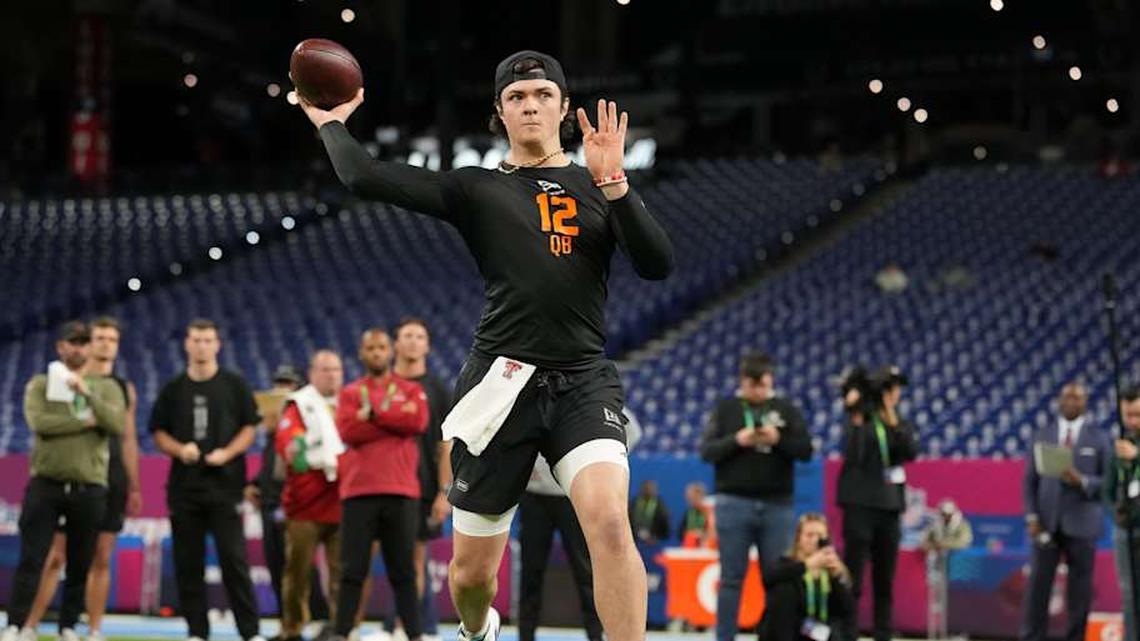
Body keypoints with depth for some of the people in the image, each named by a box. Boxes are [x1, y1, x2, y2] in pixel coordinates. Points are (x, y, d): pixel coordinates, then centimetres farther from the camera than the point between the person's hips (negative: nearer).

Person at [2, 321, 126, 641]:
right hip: (45, 483, -1)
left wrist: (88, 393, -16)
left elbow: (118, 425, -9)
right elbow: (39, 422, -12)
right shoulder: (40, 384, 6)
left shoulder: (106, 387, 9)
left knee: (80, 565, 6)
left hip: (89, 488, 2)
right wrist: (86, 421, -10)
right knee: (31, 559, -6)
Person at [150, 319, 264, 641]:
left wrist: (227, 453, -11)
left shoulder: (234, 385, 5)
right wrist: (180, 449, -7)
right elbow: (159, 433, 12)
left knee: (233, 558, -8)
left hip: (225, 482, -3)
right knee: (187, 562, 3)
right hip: (184, 484, 3)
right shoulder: (173, 389, 11)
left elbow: (249, 428, 6)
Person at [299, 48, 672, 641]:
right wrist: (331, 123, 16)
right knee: (471, 570, 9)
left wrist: (613, 182, -14)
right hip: (501, 384, 0)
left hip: (583, 381, 0)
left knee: (609, 520, -30)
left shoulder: (597, 187, 10)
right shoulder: (477, 189, 8)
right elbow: (364, 178, 1)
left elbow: (658, 265, -5)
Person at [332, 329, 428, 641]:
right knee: (353, 570, -2)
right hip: (359, 490, 0)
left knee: (403, 570, 2)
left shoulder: (411, 390, 13)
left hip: (401, 492, 0)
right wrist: (397, 417, -7)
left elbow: (418, 421, -7)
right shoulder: (350, 393, 13)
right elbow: (348, 431, -5)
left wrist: (372, 412, -7)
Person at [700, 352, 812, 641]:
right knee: (731, 577, 0)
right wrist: (736, 441, -16)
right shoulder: (725, 409, 5)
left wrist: (779, 440, -15)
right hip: (734, 503, -1)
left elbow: (806, 450, 3)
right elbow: (707, 451, 1)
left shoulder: (787, 410, 8)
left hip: (777, 505, 1)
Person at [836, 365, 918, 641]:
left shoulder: (902, 424, 11)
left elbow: (911, 451, -7)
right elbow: (852, 455, -16)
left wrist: (892, 419, -14)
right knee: (853, 579, -9)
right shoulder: (860, 419, -2)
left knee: (885, 580, 10)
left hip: (890, 506, 5)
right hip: (860, 504, -5)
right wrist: (856, 418, -22)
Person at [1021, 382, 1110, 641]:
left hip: (1081, 524, -1)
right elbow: (1030, 481, 8)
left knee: (1080, 590, 1)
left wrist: (1082, 481, -17)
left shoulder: (1098, 439, 5)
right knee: (1037, 586, -3)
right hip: (1047, 523, 1)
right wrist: (1032, 517, -3)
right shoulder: (1042, 435, 10)